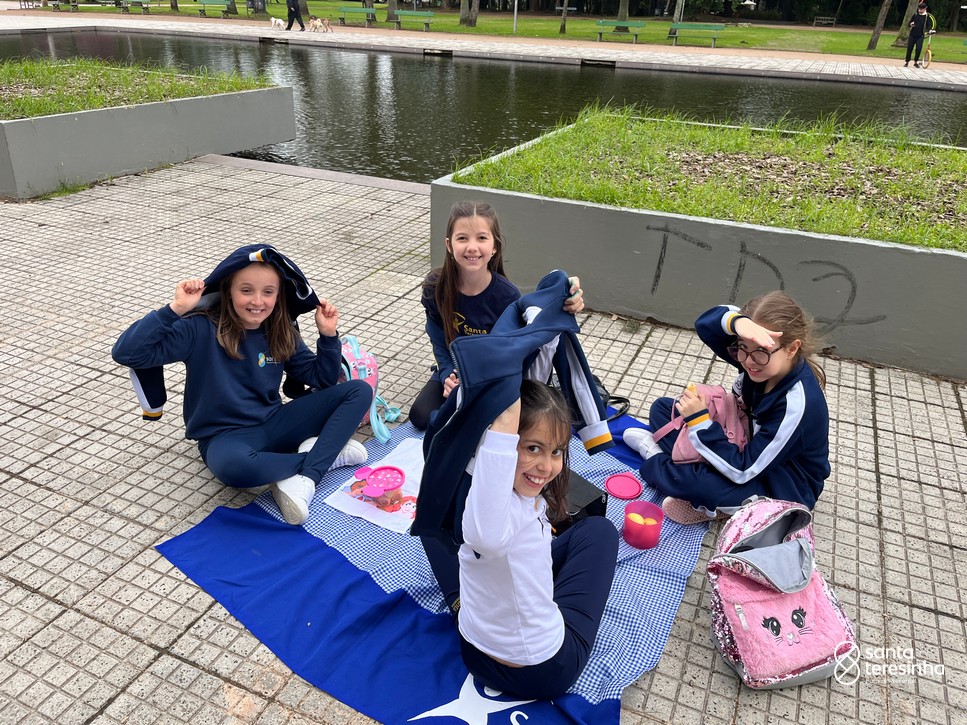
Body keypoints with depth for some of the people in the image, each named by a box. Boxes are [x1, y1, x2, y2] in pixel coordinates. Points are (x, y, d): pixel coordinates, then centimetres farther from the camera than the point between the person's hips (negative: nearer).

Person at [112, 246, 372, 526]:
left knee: (359, 390, -10)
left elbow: (322, 380, 8)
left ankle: (304, 479, -25)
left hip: (274, 424, 5)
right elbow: (126, 353, -21)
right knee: (234, 466, -44)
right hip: (226, 436, -4)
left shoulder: (281, 333, 1)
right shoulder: (202, 329, -13)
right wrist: (175, 309, -27)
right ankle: (328, 454, -17)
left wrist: (328, 335, -6)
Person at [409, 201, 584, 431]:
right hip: (453, 369, 3)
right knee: (420, 416, -13)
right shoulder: (435, 287, -18)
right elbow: (440, 343, -7)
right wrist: (448, 377, -25)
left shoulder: (507, 295, -25)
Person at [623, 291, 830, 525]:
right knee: (662, 408, 4)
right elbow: (705, 324, -21)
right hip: (747, 445, 8)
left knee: (696, 481, -36)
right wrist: (738, 322, -44)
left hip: (779, 487, -7)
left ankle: (656, 459, -1)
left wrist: (700, 420, -30)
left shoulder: (798, 403, -35)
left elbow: (742, 471, -33)